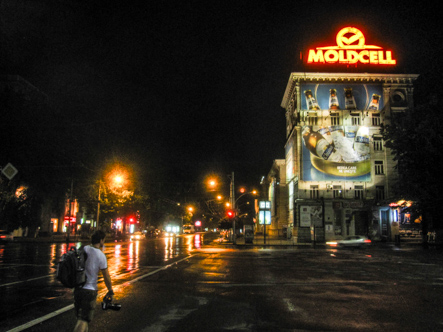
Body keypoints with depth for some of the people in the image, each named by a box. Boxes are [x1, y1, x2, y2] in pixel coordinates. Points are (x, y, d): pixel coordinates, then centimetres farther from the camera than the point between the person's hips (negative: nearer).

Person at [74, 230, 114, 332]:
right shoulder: (100, 255, -15)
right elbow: (106, 276, -10)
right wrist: (110, 291, 2)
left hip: (77, 288, 6)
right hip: (90, 290, -6)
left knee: (80, 316, 21)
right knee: (84, 318, 1)